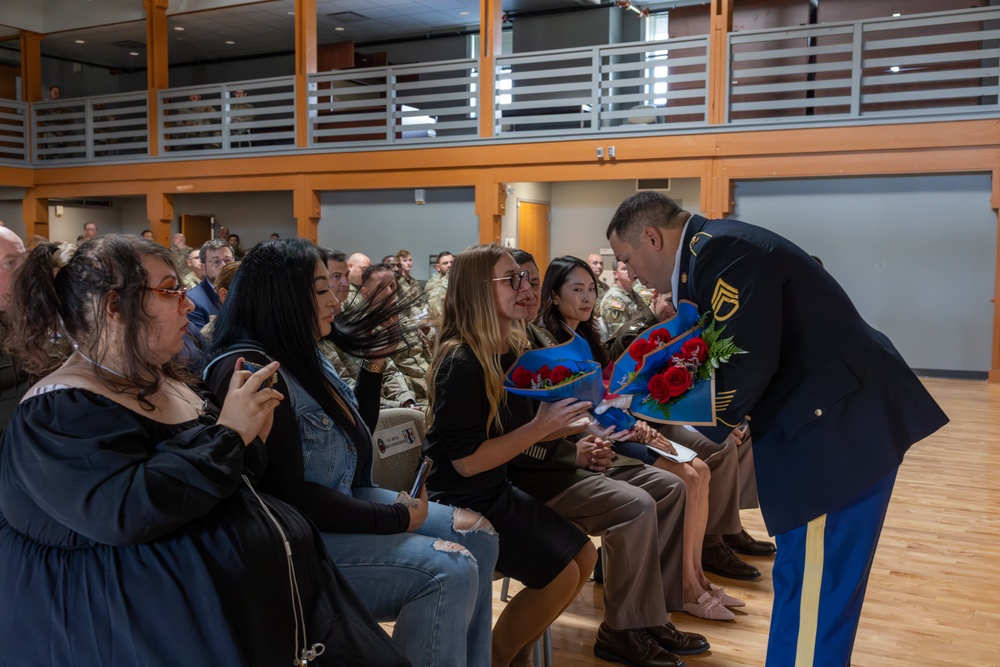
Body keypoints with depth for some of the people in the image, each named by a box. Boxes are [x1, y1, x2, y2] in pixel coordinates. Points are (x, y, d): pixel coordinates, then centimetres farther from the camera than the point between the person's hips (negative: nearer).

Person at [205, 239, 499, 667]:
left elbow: (356, 438, 22)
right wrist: (397, 519, -21)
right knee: (449, 571, -23)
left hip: (341, 503, 10)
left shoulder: (305, 358, 9)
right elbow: (289, 495, -25)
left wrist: (373, 366, 13)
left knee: (477, 536, 5)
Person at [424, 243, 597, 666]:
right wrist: (541, 426, -25)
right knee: (559, 575, -12)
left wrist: (567, 424, -6)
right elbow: (466, 461, -25)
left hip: (498, 490, 9)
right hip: (459, 501, -9)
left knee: (584, 555, 8)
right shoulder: (462, 362, -24)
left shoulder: (512, 351, 3)